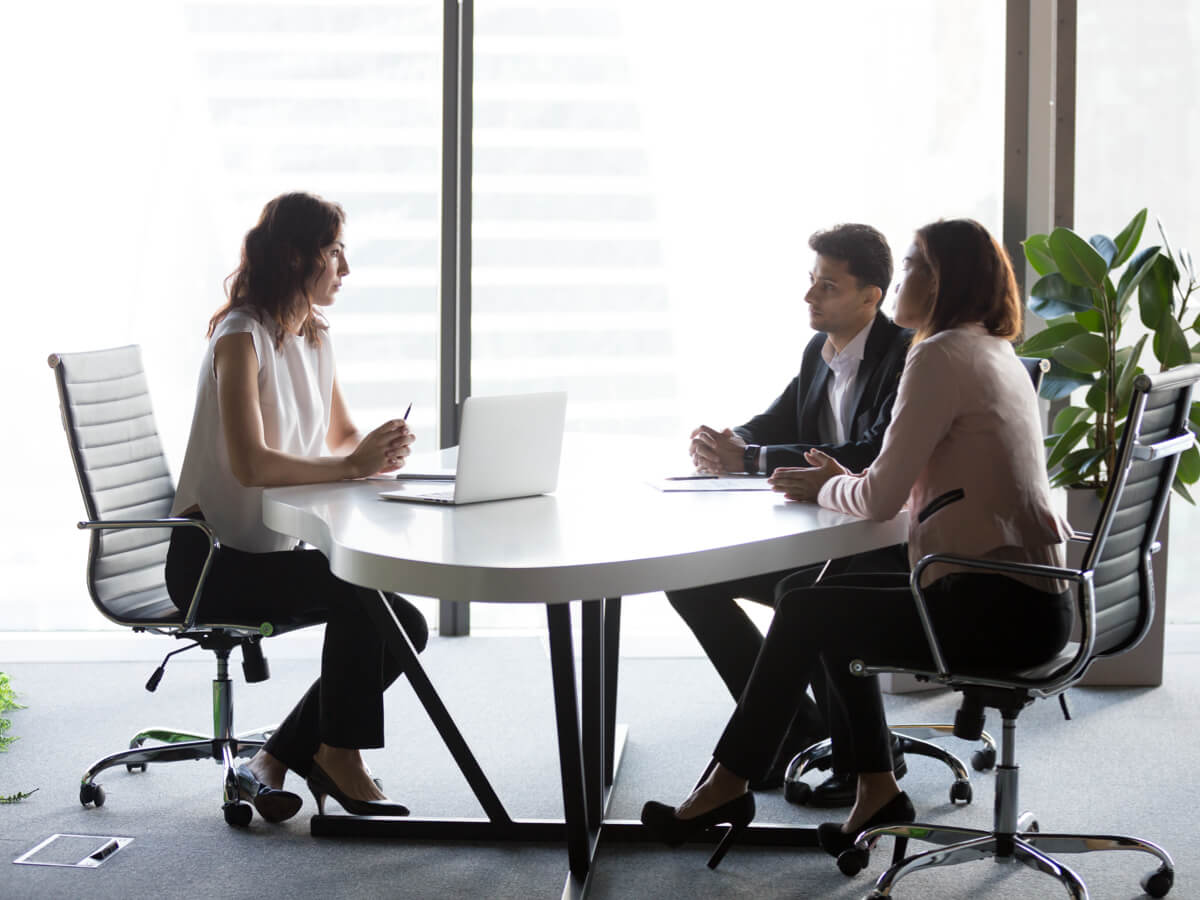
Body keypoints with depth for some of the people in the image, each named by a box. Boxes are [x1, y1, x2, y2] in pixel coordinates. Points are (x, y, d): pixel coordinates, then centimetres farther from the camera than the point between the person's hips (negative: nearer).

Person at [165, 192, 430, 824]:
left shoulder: (313, 336, 11)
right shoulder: (241, 337, -17)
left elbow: (342, 436, 18)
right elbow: (251, 464, -28)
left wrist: (378, 450, -6)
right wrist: (352, 466, -27)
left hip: (277, 550, 9)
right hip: (213, 559, -9)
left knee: (405, 628, -4)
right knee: (354, 592, -30)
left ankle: (277, 760, 1)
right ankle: (340, 758, -14)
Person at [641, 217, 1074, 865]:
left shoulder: (940, 356, -14)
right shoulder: (995, 354, 16)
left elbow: (882, 498, -16)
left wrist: (827, 487, 5)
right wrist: (845, 482, 10)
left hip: (998, 611, -9)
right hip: (1032, 598, 9)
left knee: (804, 612, 2)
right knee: (834, 604, 19)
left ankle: (728, 785, 15)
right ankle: (876, 790, 21)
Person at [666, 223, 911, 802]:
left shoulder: (908, 355, -16)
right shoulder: (819, 352, 10)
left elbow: (874, 457, -28)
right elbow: (772, 427, 17)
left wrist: (749, 459, -28)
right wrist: (725, 444, -9)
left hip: (890, 543, -9)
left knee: (800, 594, -35)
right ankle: (793, 722, 7)